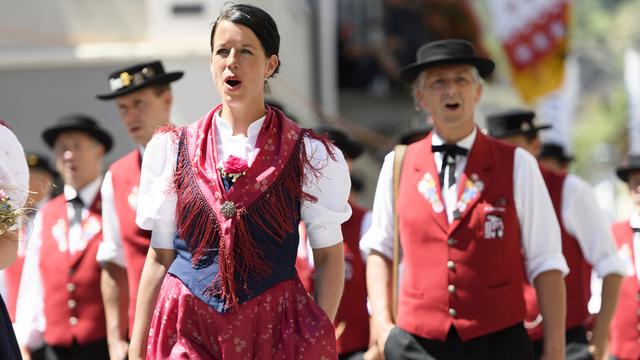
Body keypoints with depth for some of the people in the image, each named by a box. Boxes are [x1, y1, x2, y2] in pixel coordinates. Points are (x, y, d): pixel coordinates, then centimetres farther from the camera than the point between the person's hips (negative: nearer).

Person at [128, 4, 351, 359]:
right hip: (187, 330, 1)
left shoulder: (307, 154, 3)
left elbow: (329, 256, 4)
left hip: (274, 330, -1)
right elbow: (160, 257, 10)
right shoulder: (174, 150, 8)